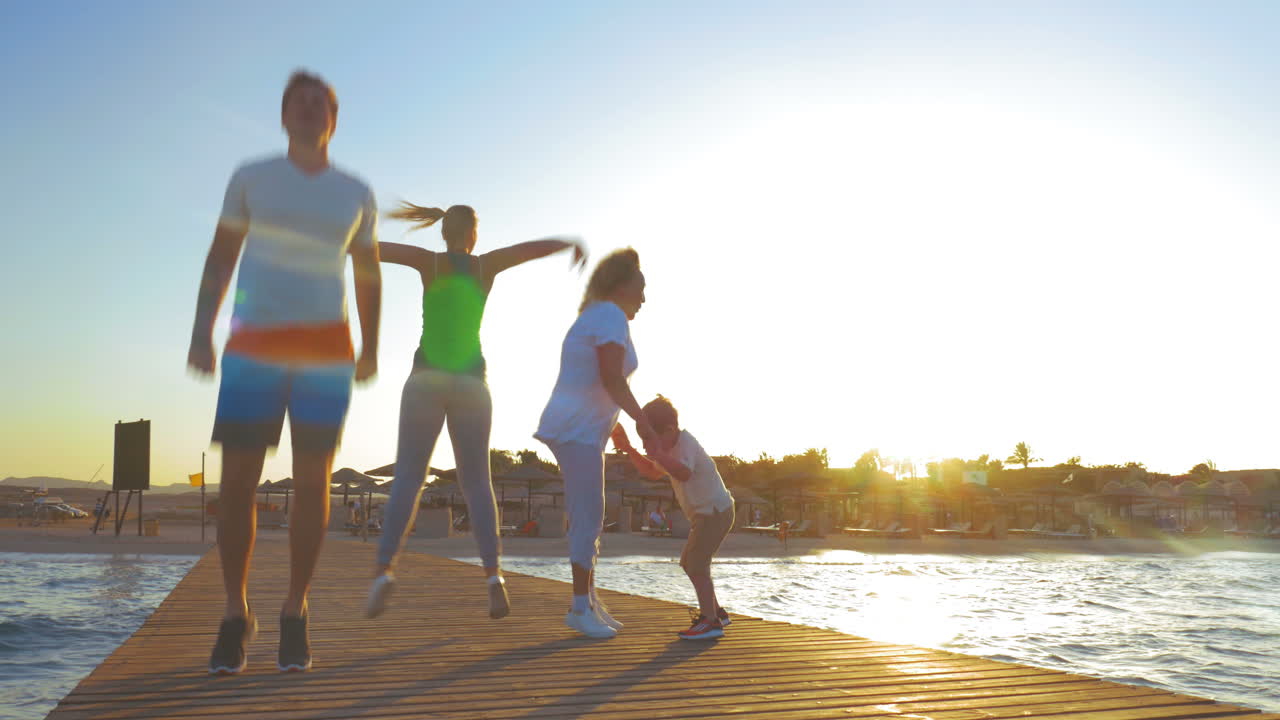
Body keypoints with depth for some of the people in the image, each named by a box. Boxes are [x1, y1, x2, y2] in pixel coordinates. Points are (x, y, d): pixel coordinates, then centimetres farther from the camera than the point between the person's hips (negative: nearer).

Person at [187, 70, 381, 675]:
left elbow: (367, 275, 15)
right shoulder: (250, 178, 9)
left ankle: (295, 613, 10)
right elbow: (220, 258, 8)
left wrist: (371, 348, 9)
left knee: (312, 479, -2)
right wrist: (201, 332, -1)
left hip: (326, 350, 1)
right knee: (237, 478, -6)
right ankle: (235, 614, 7)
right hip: (253, 346, 0)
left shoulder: (357, 194, 12)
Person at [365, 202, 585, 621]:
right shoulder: (485, 265, 6)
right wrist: (574, 244, 28)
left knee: (407, 478, -3)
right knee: (477, 483, 6)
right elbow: (540, 246, 8)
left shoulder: (430, 262, 3)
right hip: (471, 383, 1)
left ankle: (384, 569, -20)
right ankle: (493, 574, -10)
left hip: (427, 379, -1)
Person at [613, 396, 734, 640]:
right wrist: (628, 449, 9)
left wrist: (657, 454, -46)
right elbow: (652, 471, 19)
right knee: (689, 563, 17)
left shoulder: (685, 442, -21)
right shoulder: (673, 446, 11)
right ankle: (716, 611, 28)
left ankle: (710, 621, -17)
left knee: (696, 563, -17)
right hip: (704, 513, 11)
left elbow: (683, 473, -40)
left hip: (716, 511, -11)